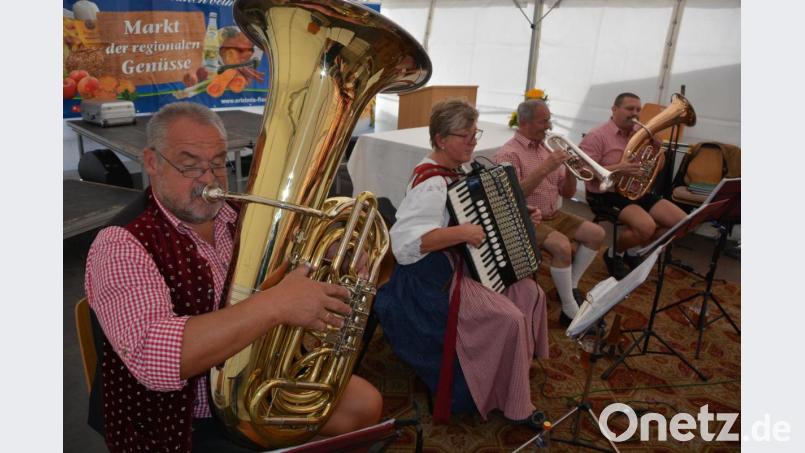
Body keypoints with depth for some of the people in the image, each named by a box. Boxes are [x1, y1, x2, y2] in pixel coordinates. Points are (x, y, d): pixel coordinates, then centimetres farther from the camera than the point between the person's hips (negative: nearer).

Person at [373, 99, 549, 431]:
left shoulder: (455, 172, 7)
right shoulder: (431, 183, -25)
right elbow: (404, 242, -35)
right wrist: (462, 233, -34)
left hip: (461, 265, 10)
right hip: (436, 279, -10)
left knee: (530, 292, 6)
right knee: (510, 319, -19)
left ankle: (521, 362, 24)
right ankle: (514, 405, 0)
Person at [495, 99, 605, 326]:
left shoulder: (547, 148, 11)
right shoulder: (509, 153, -12)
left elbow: (568, 193, 12)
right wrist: (544, 168, -29)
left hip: (554, 215, 8)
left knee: (596, 234, -1)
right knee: (562, 246, -30)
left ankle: (571, 286, 11)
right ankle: (570, 310, -16)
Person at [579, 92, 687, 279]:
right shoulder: (597, 136, -11)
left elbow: (657, 167, 15)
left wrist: (657, 147, -6)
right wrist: (618, 169, -28)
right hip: (607, 195, -8)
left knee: (681, 221, -4)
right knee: (646, 226, -31)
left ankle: (632, 250, 15)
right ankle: (614, 254, 0)